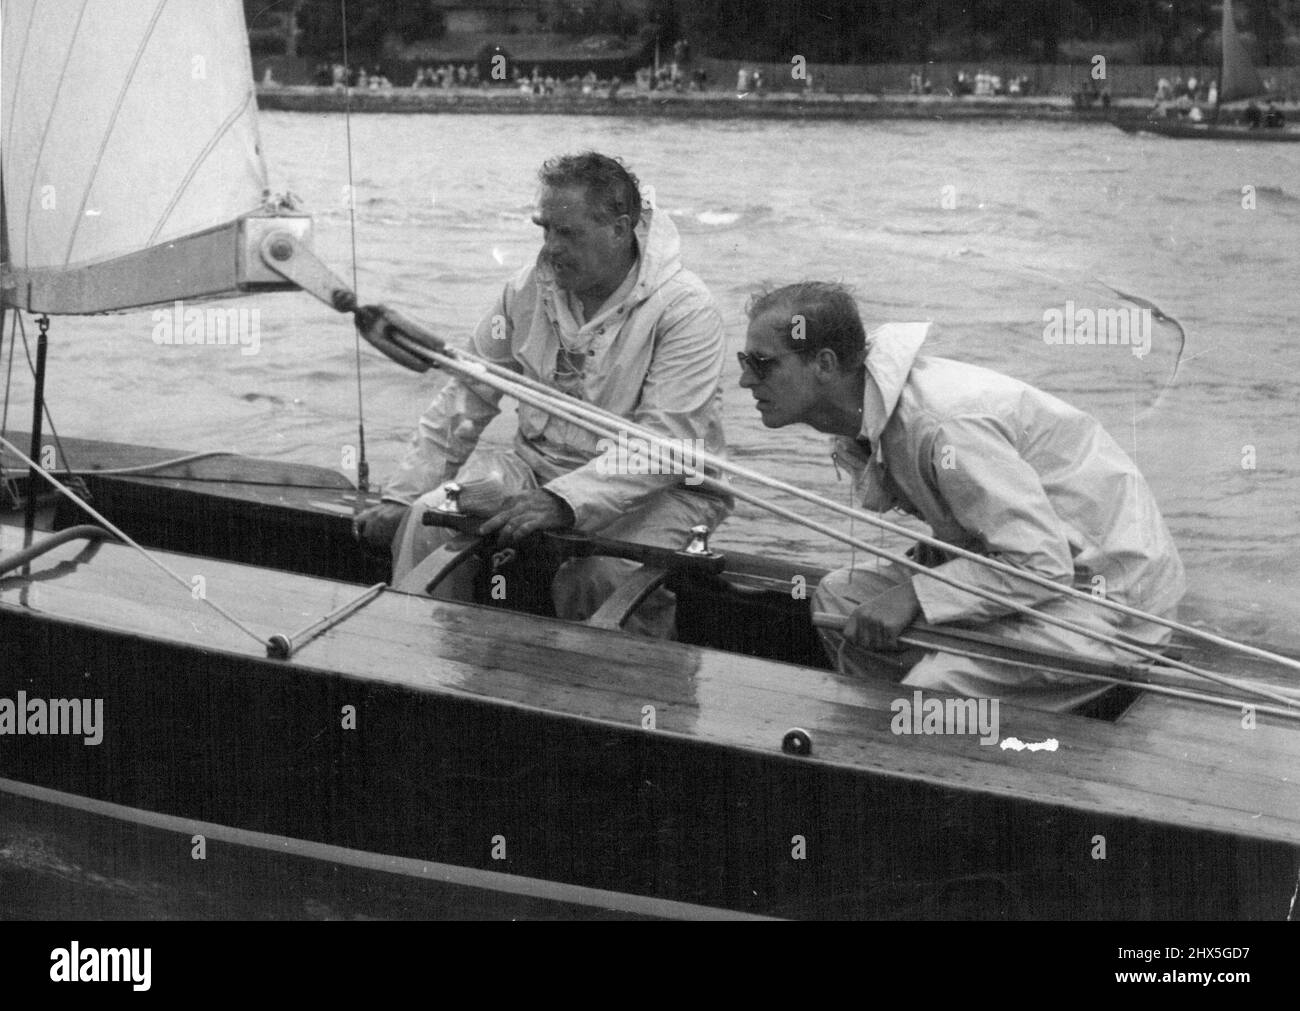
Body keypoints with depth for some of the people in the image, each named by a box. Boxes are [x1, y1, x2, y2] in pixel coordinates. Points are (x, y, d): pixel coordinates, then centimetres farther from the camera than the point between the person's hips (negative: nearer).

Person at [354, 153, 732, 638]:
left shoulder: (686, 309, -16)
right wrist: (400, 497, 2)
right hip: (539, 466, 5)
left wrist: (564, 501, -35)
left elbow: (665, 444, -24)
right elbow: (464, 400, 10)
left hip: (658, 489, -5)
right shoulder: (529, 289, 3)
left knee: (604, 572, -35)